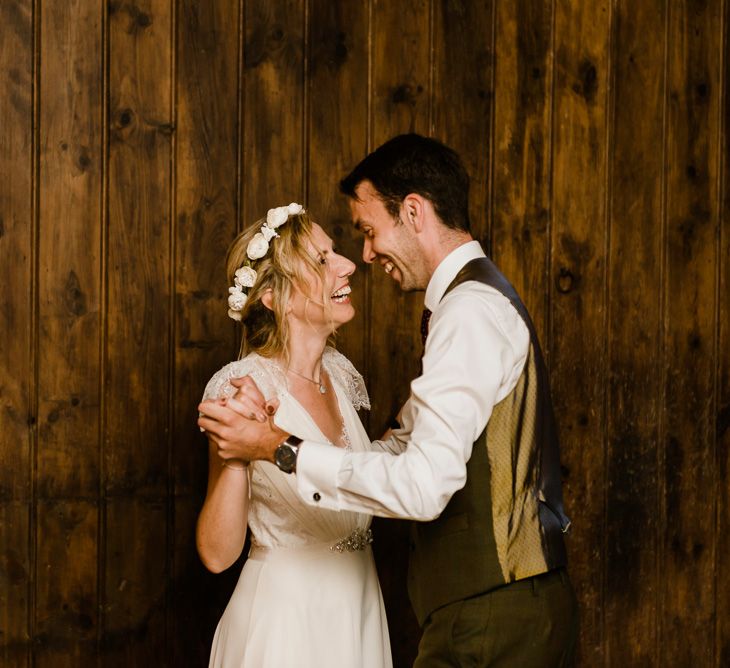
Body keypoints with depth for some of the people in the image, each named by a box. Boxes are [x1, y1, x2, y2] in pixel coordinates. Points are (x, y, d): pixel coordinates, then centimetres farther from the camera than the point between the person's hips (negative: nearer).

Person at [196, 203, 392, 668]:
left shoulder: (340, 371, 2)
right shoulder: (241, 386, -17)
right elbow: (217, 554, -19)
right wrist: (235, 455, -31)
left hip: (360, 610, 6)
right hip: (287, 617, -6)